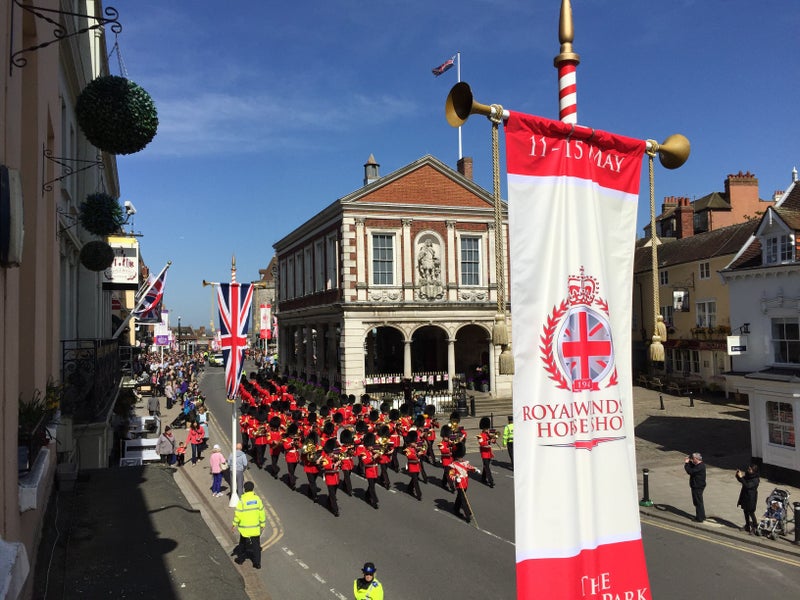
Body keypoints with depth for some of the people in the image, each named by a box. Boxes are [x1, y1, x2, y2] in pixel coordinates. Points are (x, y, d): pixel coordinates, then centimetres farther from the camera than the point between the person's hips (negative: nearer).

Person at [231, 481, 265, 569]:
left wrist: (235, 524, 1)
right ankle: (257, 563, 9)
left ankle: (240, 559, 34)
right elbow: (262, 512, 0)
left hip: (244, 528, -2)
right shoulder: (257, 499, -6)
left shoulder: (242, 500, -16)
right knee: (256, 545, 10)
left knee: (243, 544, 20)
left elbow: (238, 514, -13)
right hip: (256, 528, 2)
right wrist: (262, 524, 11)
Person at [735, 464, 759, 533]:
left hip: (751, 498, -8)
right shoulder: (747, 475, 1)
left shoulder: (755, 480, -21)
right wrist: (738, 475, -7)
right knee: (745, 511, 16)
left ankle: (755, 527, 15)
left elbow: (747, 485, -31)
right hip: (745, 496, 8)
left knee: (751, 512, 0)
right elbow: (740, 480, 13)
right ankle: (747, 526, 29)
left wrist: (741, 477, -34)